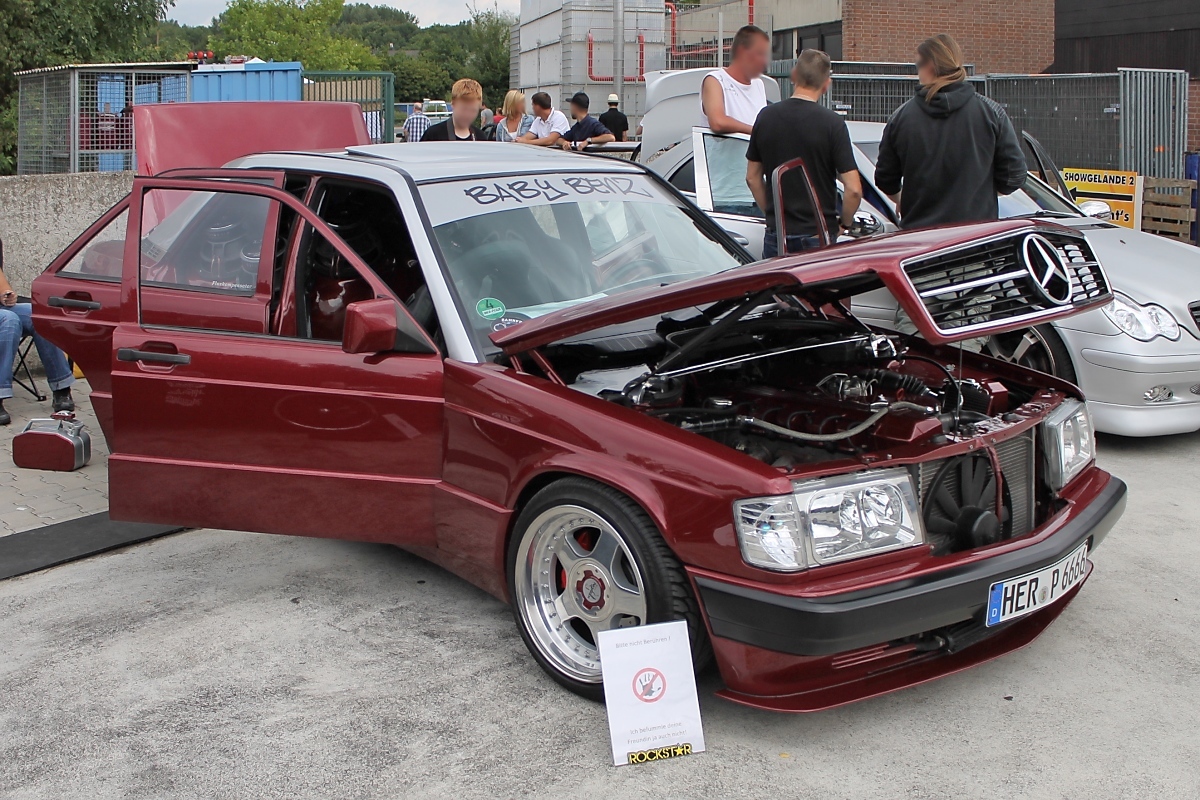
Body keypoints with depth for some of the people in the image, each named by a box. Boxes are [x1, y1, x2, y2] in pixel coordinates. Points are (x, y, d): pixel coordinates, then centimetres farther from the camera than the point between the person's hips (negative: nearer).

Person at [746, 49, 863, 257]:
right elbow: (853, 189, -14)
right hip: (818, 237, -3)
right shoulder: (832, 123, -11)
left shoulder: (766, 117, 2)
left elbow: (753, 177, 10)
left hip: (776, 234, 3)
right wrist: (844, 223, 2)